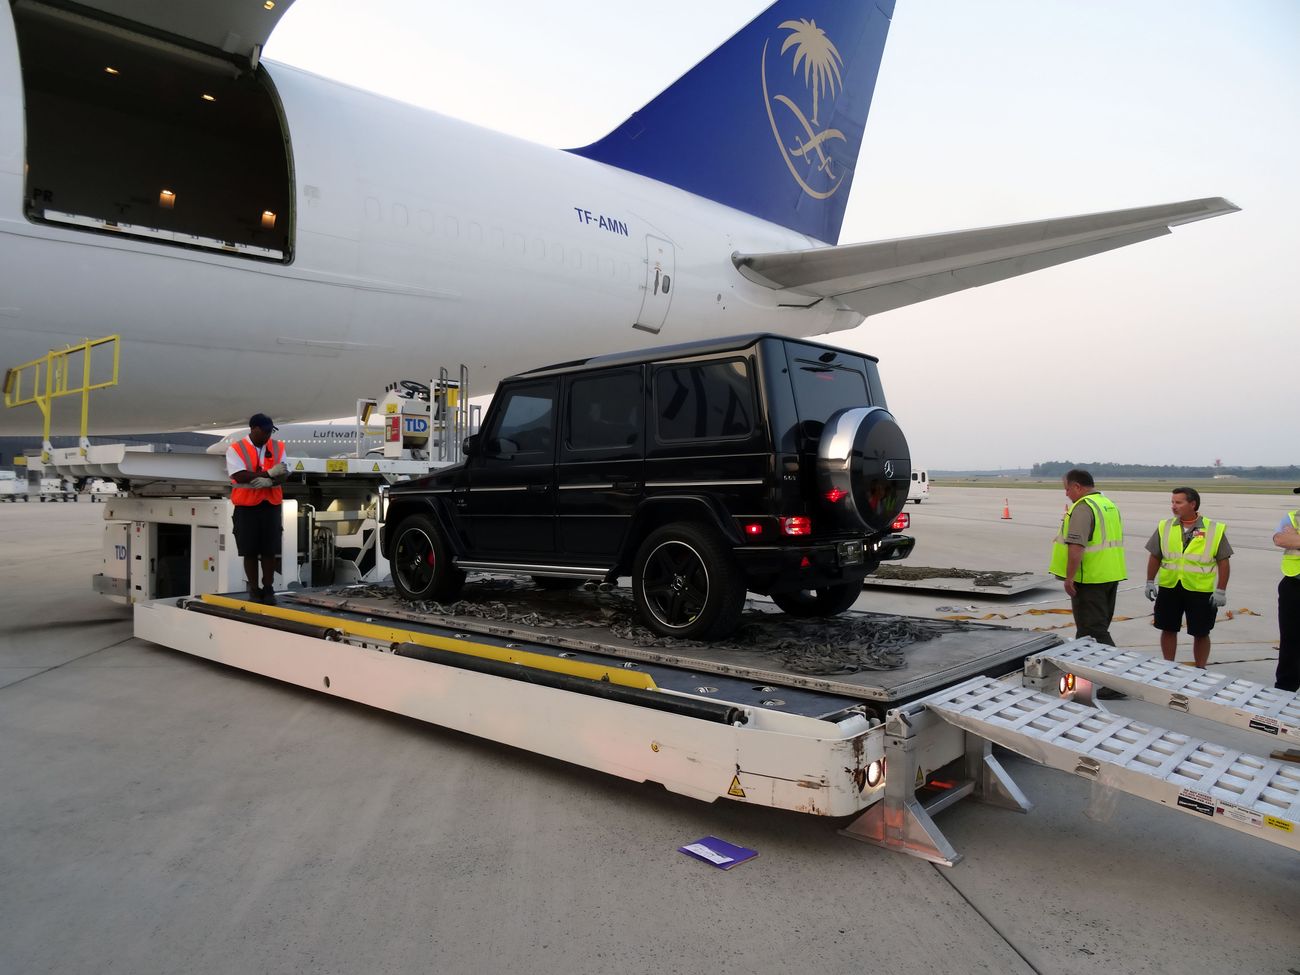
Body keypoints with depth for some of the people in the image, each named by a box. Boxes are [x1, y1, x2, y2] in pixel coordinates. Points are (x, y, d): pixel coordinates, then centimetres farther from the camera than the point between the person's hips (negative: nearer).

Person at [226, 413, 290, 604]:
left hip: (271, 505, 2)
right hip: (246, 506, -2)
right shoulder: (235, 449, -3)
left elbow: (283, 474, 1)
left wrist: (269, 482, -20)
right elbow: (239, 476, -15)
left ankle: (268, 589, 12)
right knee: (250, 551, 2)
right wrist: (268, 473, -14)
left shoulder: (278, 447, 7)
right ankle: (254, 590, 11)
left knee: (270, 551, 3)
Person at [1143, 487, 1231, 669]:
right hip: (1168, 588, 2)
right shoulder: (1165, 527, 3)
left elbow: (1223, 561, -1)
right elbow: (1154, 556, 10)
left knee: (1200, 633, 6)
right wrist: (1150, 583, 8)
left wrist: (1221, 591, -5)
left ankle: (1200, 670, 22)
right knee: (1168, 629, 10)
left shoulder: (1214, 530, -4)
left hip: (1201, 591, -2)